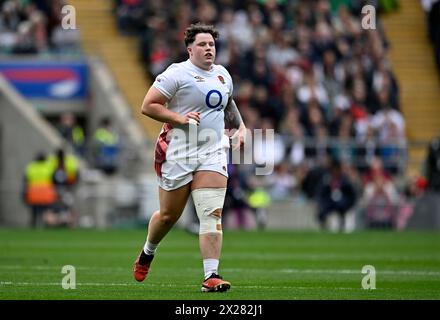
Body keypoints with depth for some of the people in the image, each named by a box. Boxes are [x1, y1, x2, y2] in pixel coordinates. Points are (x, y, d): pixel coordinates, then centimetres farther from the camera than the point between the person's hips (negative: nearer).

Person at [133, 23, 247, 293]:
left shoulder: (223, 75, 13)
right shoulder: (177, 74, -8)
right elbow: (148, 106, -11)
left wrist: (240, 127, 22)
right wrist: (180, 118, -18)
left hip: (213, 155, 4)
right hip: (179, 155, -4)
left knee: (212, 215, -11)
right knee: (169, 215, 8)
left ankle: (212, 276, -15)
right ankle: (147, 253, 39)